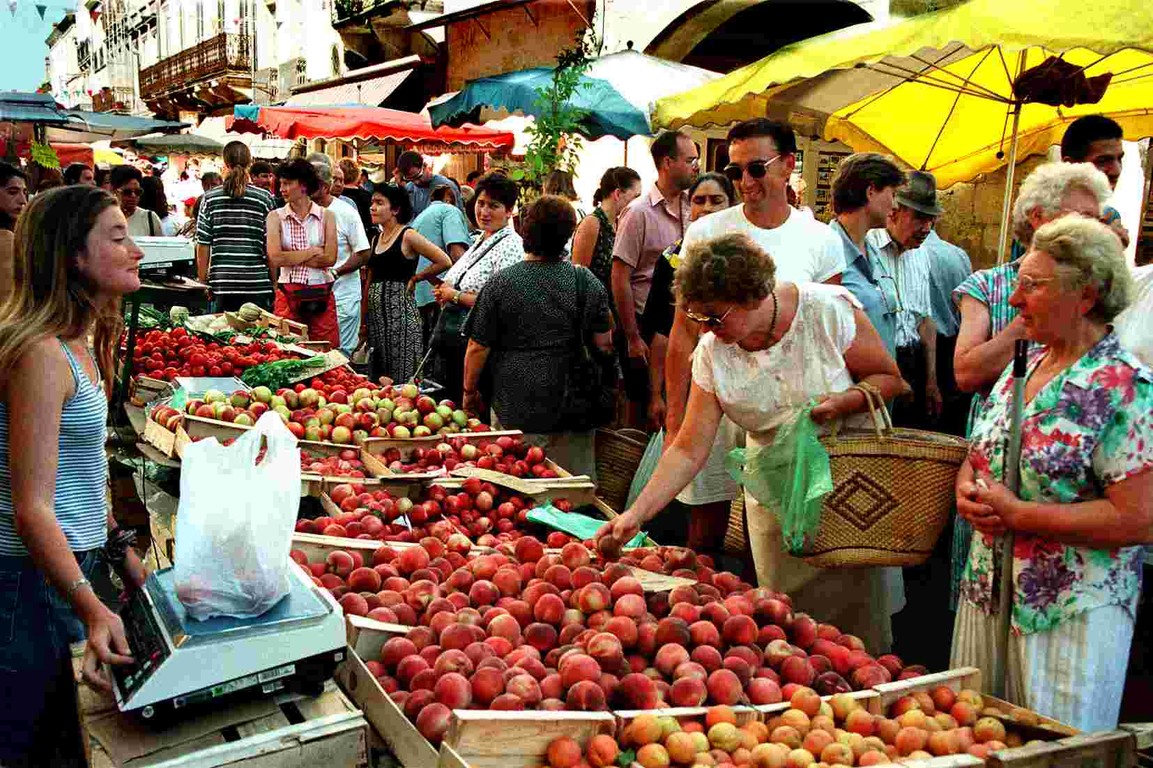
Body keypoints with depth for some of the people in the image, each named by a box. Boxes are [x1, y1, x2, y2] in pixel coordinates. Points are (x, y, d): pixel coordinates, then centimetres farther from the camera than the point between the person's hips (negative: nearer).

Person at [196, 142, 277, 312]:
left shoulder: (210, 198, 2)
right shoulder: (264, 198, -2)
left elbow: (203, 245, 4)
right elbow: (270, 246, -2)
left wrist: (203, 281, 14)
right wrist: (274, 282, 8)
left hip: (222, 285, 2)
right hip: (258, 284, -1)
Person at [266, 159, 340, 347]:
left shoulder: (326, 216, 3)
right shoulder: (276, 217, 4)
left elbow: (330, 258, -8)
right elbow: (275, 258, -9)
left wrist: (291, 257, -7)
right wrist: (313, 251, -6)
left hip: (321, 295, 0)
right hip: (288, 294, 0)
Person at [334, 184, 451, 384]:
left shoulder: (408, 236, -6)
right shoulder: (376, 238, 16)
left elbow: (444, 261, -12)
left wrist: (414, 278, -4)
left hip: (399, 309, -8)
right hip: (375, 313, 8)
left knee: (402, 375, -5)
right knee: (378, 375, 9)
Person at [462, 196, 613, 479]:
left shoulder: (501, 283, -8)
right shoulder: (587, 283, -3)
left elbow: (478, 347, -5)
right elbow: (605, 343, 0)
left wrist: (470, 392, 9)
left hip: (514, 410, -1)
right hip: (572, 410, 2)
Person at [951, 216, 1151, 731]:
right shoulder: (1025, 362, 5)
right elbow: (979, 454, 15)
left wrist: (1015, 514, -20)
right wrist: (967, 489, -8)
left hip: (1069, 614, -7)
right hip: (986, 592, 7)